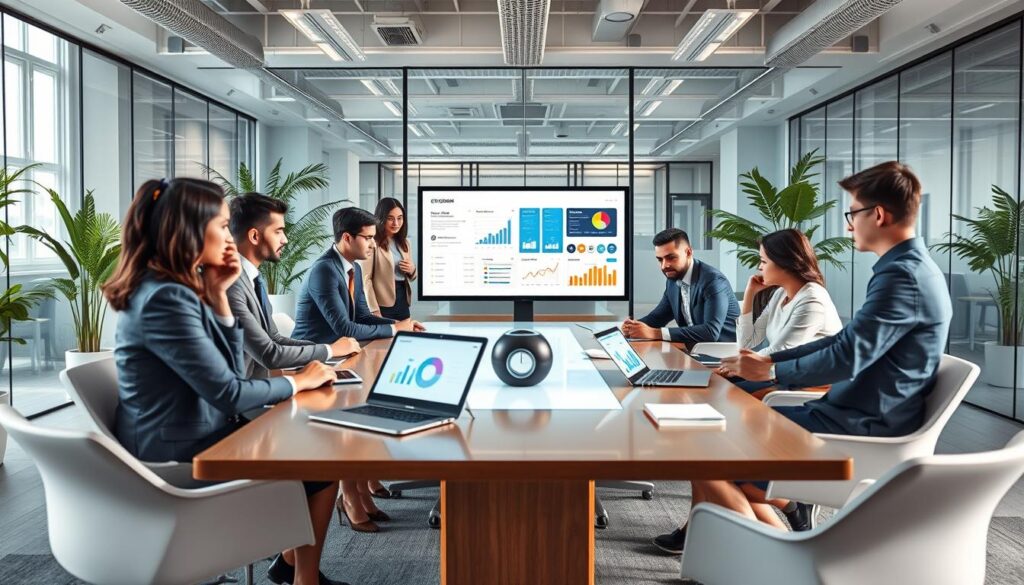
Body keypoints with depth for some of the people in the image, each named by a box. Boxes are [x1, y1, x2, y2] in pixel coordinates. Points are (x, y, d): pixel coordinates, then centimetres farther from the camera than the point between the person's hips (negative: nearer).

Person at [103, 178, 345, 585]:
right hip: (181, 458, -9)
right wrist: (297, 381, -9)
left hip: (197, 439, 9)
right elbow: (229, 393, -25)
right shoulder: (165, 299, -24)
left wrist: (217, 295, -3)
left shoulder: (180, 288, 6)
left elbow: (231, 370, 6)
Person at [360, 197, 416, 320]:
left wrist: (412, 270, -2)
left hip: (402, 301, 7)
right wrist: (374, 311, -20)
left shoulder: (404, 242, 12)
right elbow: (365, 279, -15)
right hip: (383, 305, -7)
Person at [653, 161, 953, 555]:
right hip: (853, 414, 10)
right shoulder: (907, 268, 12)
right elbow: (845, 342, 15)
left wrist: (770, 371, -9)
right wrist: (770, 359, 8)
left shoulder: (903, 276, -21)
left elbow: (846, 357, -24)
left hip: (860, 428, -10)